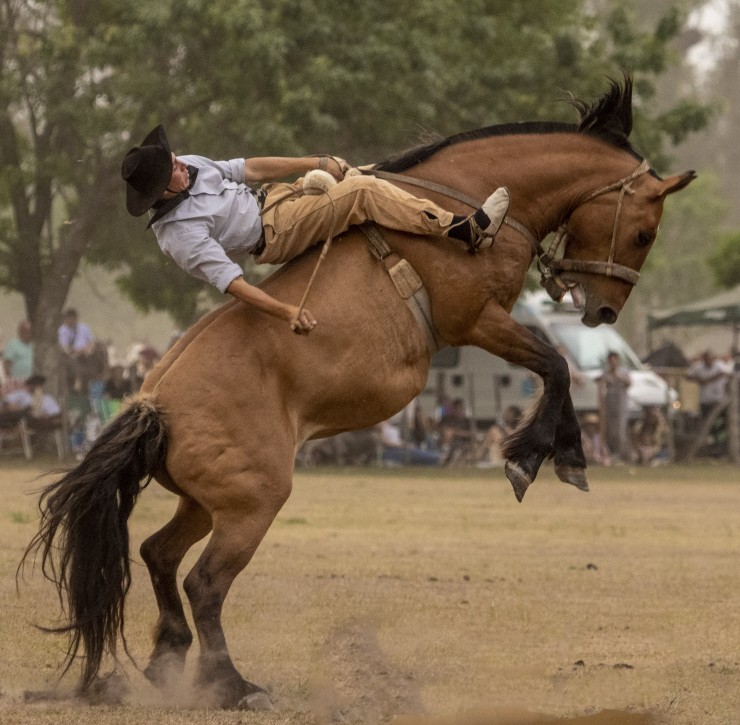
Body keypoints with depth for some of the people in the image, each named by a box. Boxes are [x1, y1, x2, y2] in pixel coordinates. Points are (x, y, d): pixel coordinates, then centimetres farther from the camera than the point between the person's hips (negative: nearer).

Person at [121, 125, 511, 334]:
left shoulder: (188, 167, -6)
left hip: (267, 198, 9)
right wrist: (287, 312, -39)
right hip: (273, 234, -9)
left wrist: (315, 164, 1)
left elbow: (248, 168, 2)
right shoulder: (182, 235, -29)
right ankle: (467, 230, -14)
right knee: (365, 193, -18)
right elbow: (231, 282, -31)